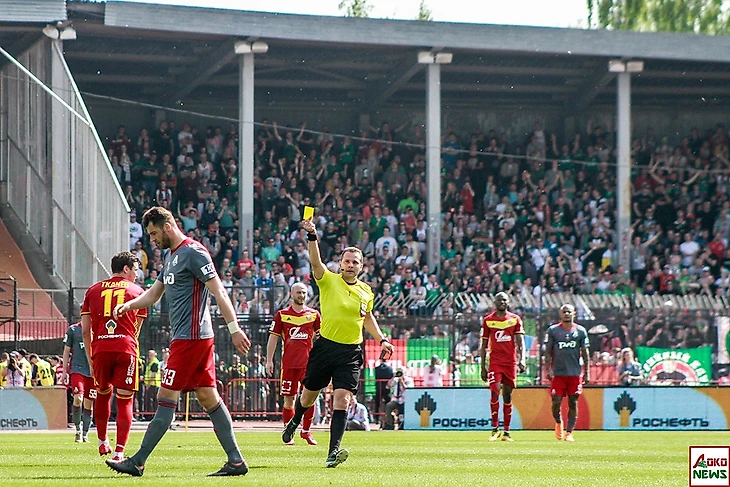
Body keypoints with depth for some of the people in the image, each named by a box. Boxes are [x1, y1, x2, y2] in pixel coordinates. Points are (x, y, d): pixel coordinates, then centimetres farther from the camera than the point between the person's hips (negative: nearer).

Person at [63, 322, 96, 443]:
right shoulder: (73, 330, 3)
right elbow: (67, 351, 8)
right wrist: (65, 371, 4)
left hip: (93, 371, 2)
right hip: (77, 369, -2)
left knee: (89, 403, 5)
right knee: (78, 398, -19)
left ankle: (85, 433, 15)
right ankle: (78, 430, -4)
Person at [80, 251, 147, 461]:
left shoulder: (93, 291, 17)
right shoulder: (137, 291, 13)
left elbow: (85, 331, 12)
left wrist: (91, 359, 18)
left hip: (100, 349, 2)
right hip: (125, 349, -2)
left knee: (103, 394, 22)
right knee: (125, 401, 0)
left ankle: (103, 442, 34)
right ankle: (119, 451, -10)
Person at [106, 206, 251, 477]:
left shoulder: (193, 253, -12)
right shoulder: (171, 256, 19)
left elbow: (219, 292, -16)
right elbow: (153, 294, 25)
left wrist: (234, 329, -21)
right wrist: (129, 305, 6)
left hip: (190, 338, -10)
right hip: (186, 337, 10)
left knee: (166, 398, -7)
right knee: (208, 397, 6)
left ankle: (137, 463, -6)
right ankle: (236, 461, 4)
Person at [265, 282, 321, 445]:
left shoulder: (314, 315, 9)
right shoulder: (282, 315, 6)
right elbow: (273, 338, 8)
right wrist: (269, 360, 2)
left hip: (308, 362, 1)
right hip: (288, 363, -1)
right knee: (289, 399, 0)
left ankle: (306, 431, 10)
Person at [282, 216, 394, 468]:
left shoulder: (366, 292, 8)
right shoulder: (329, 280, -3)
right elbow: (315, 262, -21)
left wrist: (381, 339, 15)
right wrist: (312, 236, -36)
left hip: (351, 352, 1)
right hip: (325, 346, -1)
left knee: (342, 400, -13)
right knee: (309, 394, 13)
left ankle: (333, 451, -18)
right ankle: (294, 422, 47)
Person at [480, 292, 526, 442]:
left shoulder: (515, 319, 6)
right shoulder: (488, 320, 6)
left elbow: (520, 342, 0)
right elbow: (484, 346, 10)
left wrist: (522, 359, -14)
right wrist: (483, 367, 7)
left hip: (511, 361, 1)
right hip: (495, 361, -1)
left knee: (507, 395, 5)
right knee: (495, 392, -15)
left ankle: (506, 432, 9)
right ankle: (495, 428, -6)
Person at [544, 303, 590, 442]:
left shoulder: (580, 331, 7)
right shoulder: (553, 330, 4)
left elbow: (585, 353, 9)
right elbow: (548, 352, 5)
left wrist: (586, 372, 4)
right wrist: (548, 369, -5)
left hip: (575, 373, 1)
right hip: (558, 373, -1)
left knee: (573, 403, -2)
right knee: (556, 402, -4)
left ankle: (569, 432, 3)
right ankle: (558, 423, 25)